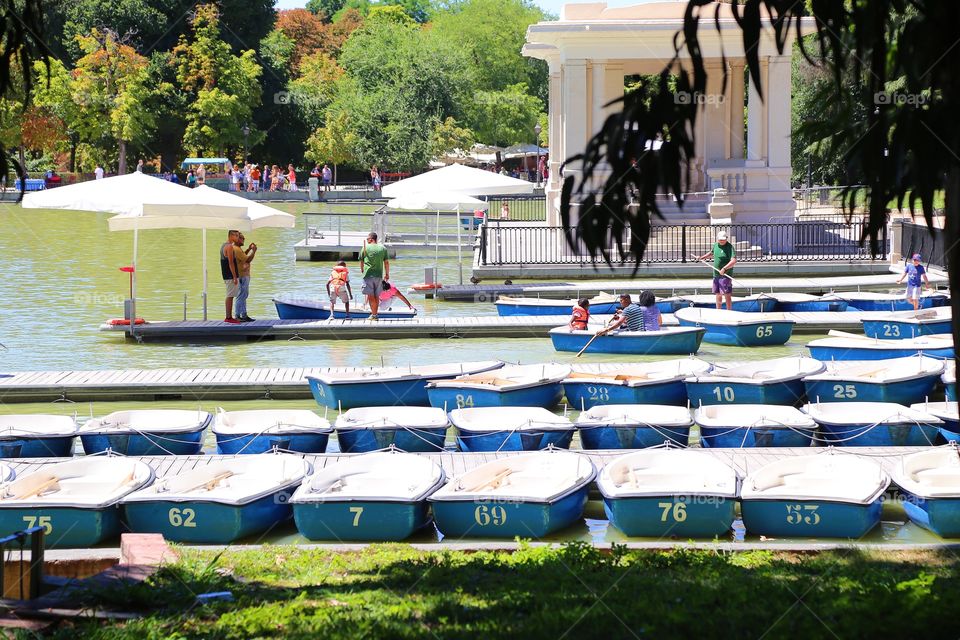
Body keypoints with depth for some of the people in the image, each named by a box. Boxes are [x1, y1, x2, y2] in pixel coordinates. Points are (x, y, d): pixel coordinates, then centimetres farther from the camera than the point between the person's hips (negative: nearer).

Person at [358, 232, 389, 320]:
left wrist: (362, 270, 27)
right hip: (379, 275, 4)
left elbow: (361, 261, 9)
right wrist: (387, 274, 18)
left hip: (368, 275, -4)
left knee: (370, 296, -4)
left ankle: (373, 314, -10)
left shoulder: (365, 248, -1)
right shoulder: (383, 248, 6)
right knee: (377, 296, 12)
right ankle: (375, 314, 16)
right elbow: (386, 262, 7)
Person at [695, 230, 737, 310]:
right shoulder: (716, 245, 9)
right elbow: (711, 252, 33)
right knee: (718, 294, 14)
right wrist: (702, 257, 24)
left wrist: (724, 269, -35)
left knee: (727, 295, -9)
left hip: (725, 275, -8)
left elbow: (734, 260, -25)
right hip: (716, 274, 8)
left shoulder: (729, 247, -14)